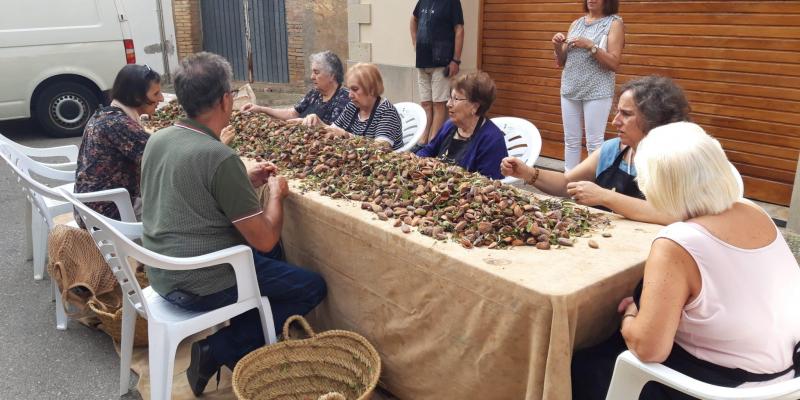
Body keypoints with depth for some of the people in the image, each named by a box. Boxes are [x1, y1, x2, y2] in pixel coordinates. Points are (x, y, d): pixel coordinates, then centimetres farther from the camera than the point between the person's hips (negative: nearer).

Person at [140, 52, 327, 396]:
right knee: (313, 287, 6)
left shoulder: (158, 139, 1)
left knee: (274, 252, 26)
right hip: (199, 284, -9)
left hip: (163, 274, 9)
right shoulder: (219, 157, -25)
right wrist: (276, 191, -2)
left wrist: (246, 181, 11)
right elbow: (263, 239, -20)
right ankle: (220, 349, 2)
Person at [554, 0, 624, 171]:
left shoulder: (614, 23, -2)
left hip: (597, 91, -5)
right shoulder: (576, 23, 12)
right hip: (570, 89, 5)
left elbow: (614, 63, -10)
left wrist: (590, 46, -19)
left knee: (594, 142, -4)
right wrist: (558, 47, -4)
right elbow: (561, 62, 16)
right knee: (571, 140, 8)